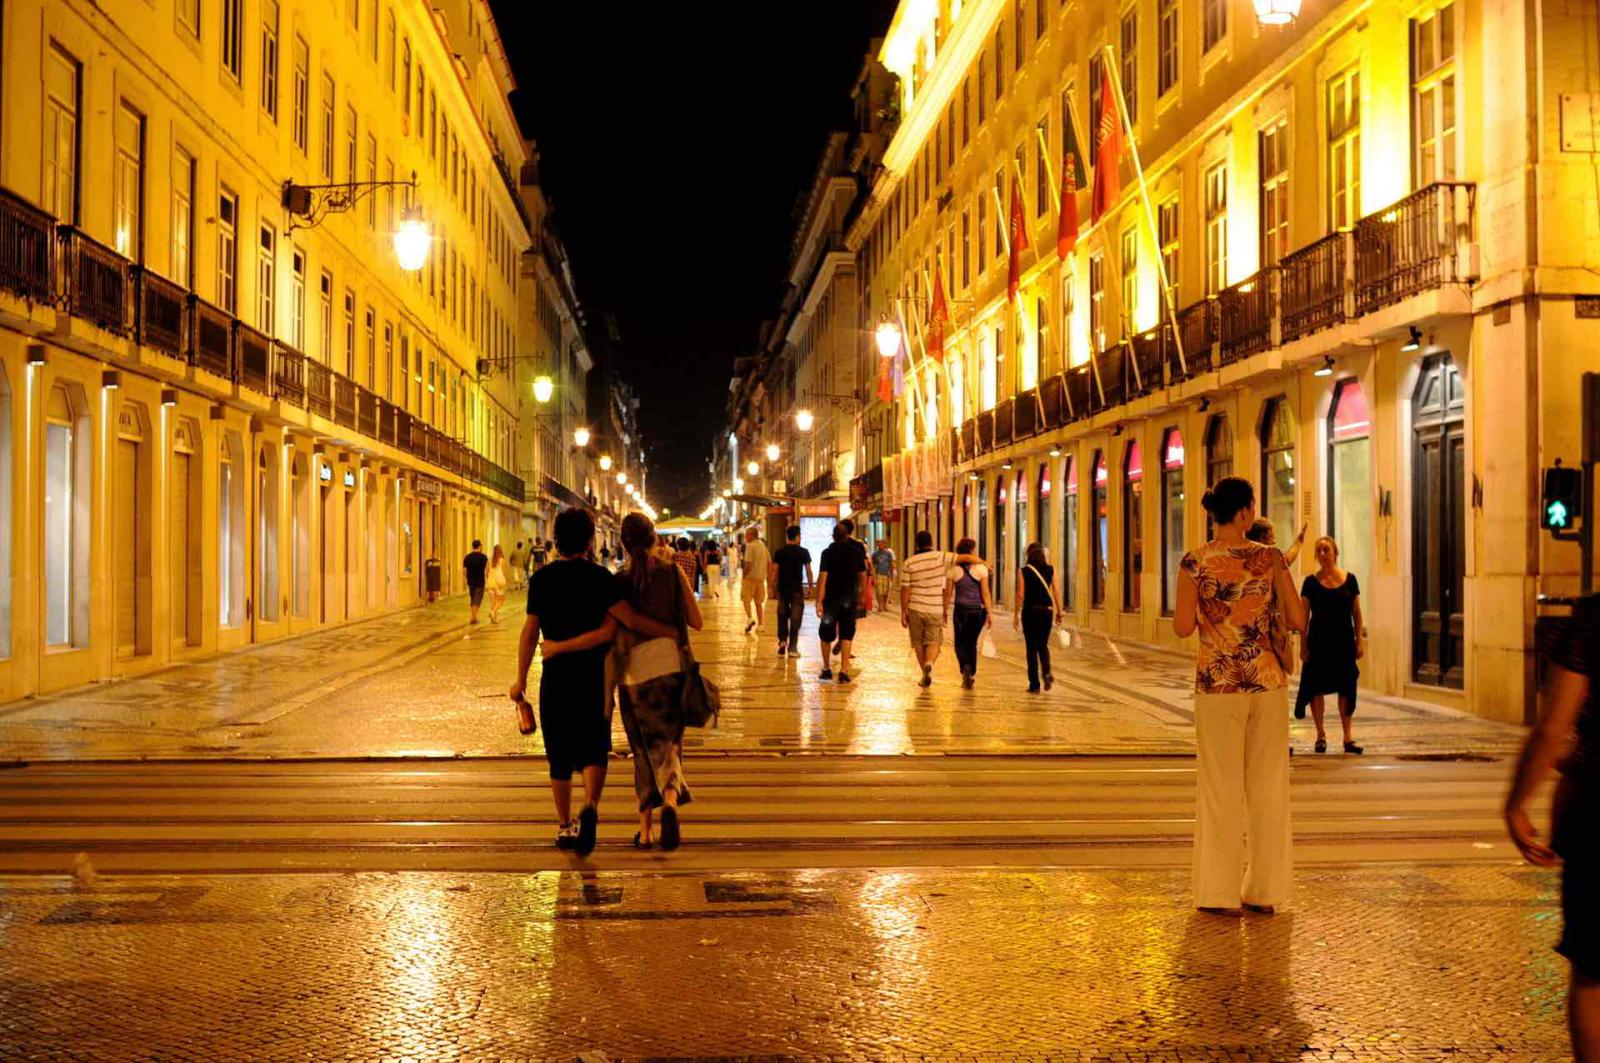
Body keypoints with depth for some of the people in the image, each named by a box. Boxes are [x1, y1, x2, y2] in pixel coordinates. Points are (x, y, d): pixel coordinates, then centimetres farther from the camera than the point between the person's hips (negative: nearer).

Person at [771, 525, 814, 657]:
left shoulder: (780, 552, 1)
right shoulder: (803, 552, -3)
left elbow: (775, 570, 1)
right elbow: (808, 570, -3)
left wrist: (773, 584, 11)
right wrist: (811, 585, 8)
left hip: (782, 588, 2)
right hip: (797, 588, -2)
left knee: (782, 615, 15)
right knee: (795, 617, 3)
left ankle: (782, 641, 4)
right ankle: (792, 647, 1)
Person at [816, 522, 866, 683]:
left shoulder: (828, 553, -7)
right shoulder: (856, 552, 1)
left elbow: (822, 578, -13)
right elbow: (863, 576, 4)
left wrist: (819, 601, -14)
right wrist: (862, 595, 18)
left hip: (831, 598, -2)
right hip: (849, 599, 2)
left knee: (826, 635, 13)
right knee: (846, 635, 4)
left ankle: (827, 669, 20)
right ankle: (844, 670, -6)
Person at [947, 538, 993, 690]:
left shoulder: (953, 570, -4)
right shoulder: (981, 568, -6)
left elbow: (948, 594, 0)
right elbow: (985, 593, -6)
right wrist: (990, 614, -1)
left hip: (960, 610, 0)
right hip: (978, 610, 1)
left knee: (960, 643, 11)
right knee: (972, 643, 16)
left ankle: (965, 667, -17)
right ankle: (971, 675, 16)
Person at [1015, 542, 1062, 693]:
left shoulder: (1024, 571, -6)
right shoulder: (1050, 570, 1)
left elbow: (1021, 595, -7)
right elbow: (1055, 592, 0)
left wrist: (1016, 614, -1)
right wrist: (1059, 611, 7)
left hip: (1030, 611, -2)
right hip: (1047, 611, 2)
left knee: (1032, 648, 5)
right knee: (1043, 645, 18)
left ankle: (1034, 685, 5)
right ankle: (1046, 672, -9)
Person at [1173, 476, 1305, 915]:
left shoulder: (1195, 562, -7)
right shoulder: (1270, 558, -3)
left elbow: (1183, 627, -6)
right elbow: (1297, 621, 1)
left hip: (1217, 681, -1)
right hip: (1268, 680, 1)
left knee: (1221, 786, 6)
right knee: (1269, 786, 11)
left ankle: (1220, 892, 10)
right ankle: (1266, 890, 17)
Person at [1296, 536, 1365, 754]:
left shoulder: (1350, 580, 3)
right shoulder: (1311, 582, -1)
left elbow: (1357, 613, 6)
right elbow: (1304, 615, 0)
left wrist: (1360, 641, 1)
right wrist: (1303, 644, -4)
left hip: (1344, 640, 1)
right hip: (1319, 641, -1)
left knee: (1346, 688, 5)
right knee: (1316, 687, 1)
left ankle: (1348, 735, 13)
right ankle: (1321, 734, 13)